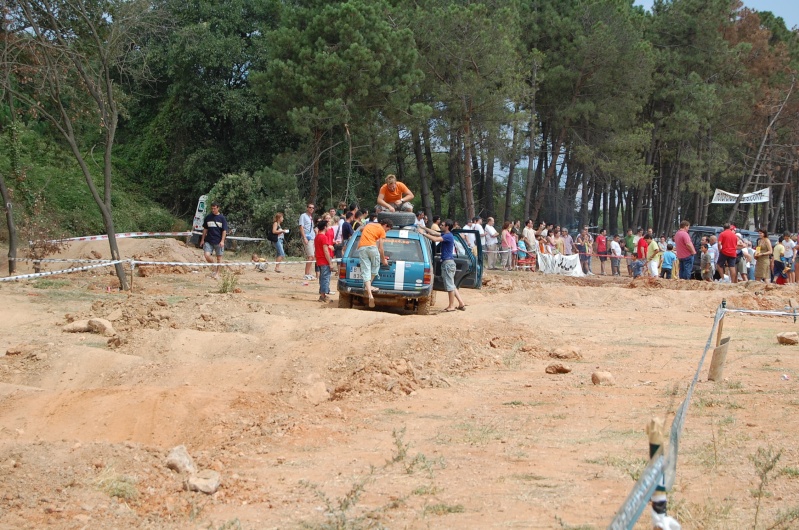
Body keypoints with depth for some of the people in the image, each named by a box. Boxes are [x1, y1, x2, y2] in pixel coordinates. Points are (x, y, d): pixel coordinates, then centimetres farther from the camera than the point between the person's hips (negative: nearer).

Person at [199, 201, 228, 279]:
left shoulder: (222, 218, -2)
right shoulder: (208, 217, 6)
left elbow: (224, 230, -2)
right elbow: (205, 229, 13)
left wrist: (222, 241, -12)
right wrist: (202, 239, 11)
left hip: (218, 241, -2)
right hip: (209, 241, 2)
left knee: (219, 257, 4)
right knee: (206, 255, -11)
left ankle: (217, 272, 18)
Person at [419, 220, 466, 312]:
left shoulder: (448, 236, -16)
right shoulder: (445, 235, 14)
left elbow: (435, 239, -26)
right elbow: (434, 233, 24)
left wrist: (424, 233, -19)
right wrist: (424, 228, 21)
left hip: (448, 262, -10)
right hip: (448, 262, 10)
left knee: (450, 285, -3)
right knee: (451, 285, 13)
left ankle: (451, 305, 2)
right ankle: (461, 304, 14)